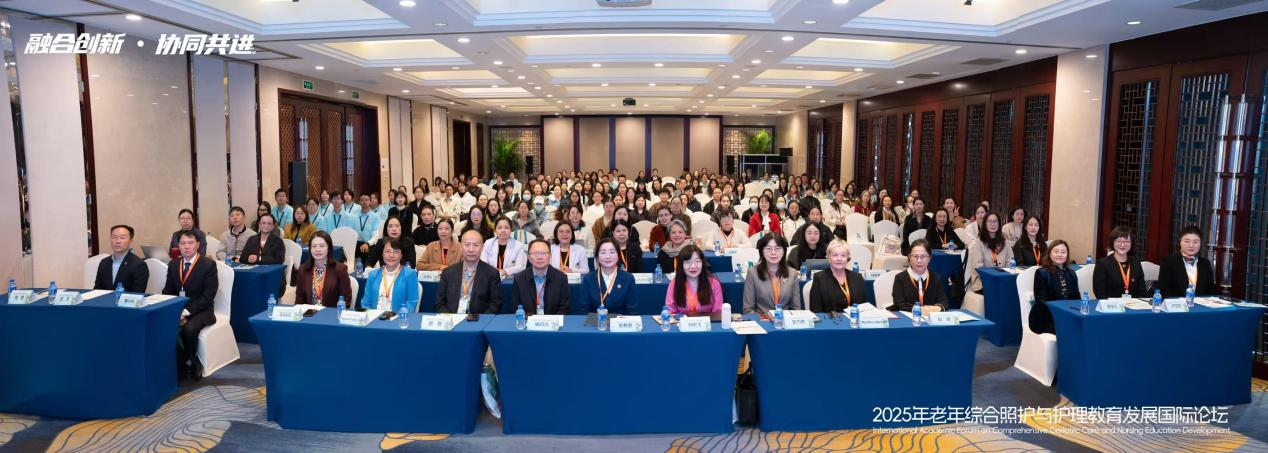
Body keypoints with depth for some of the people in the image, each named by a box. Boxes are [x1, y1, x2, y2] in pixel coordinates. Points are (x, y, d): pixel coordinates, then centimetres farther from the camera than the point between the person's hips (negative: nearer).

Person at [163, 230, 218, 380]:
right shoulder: (173, 265, 11)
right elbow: (167, 291, 11)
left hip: (200, 311, -5)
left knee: (188, 329, -33)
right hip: (176, 309, 5)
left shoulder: (209, 265, -6)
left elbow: (208, 295, -12)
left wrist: (187, 312, -21)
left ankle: (189, 362, -7)